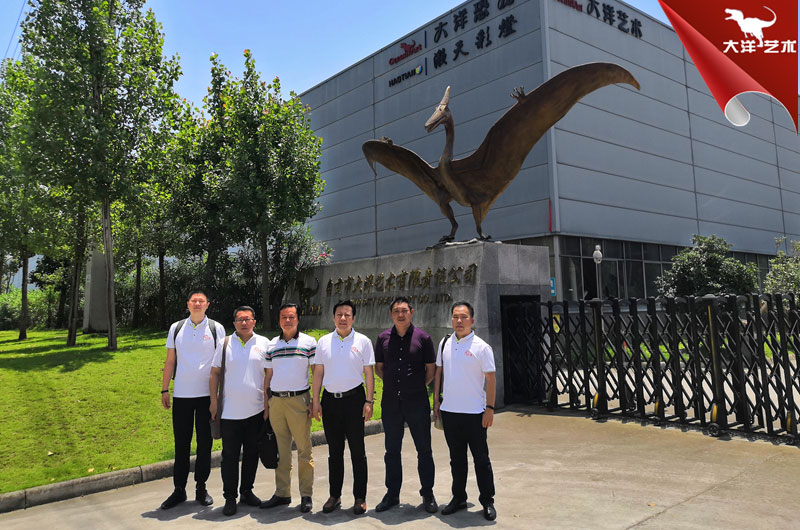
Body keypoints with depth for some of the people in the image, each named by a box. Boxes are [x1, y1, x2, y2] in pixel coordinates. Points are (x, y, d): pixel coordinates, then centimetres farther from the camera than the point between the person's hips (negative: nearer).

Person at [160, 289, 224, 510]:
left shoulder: (216, 328, 2)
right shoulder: (176, 328, 8)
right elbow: (170, 361, 12)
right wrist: (164, 389, 8)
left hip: (207, 394, -1)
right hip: (181, 394, 2)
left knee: (204, 442, 6)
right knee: (181, 443, 7)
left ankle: (201, 488, 18)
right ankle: (179, 490, 18)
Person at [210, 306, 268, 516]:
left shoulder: (264, 343, 3)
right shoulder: (225, 344, 2)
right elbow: (215, 372, 6)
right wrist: (214, 400, 1)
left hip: (256, 410, 1)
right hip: (230, 411, -1)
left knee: (252, 453, 12)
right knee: (230, 455, 4)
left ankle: (247, 491, 27)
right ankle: (230, 497, 15)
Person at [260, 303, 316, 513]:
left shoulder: (309, 342, 0)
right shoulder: (272, 345, 11)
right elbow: (268, 376, 15)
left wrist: (315, 402, -6)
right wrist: (265, 404, 11)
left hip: (299, 401, -4)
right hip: (275, 401, 4)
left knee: (304, 449, 1)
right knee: (281, 450, 10)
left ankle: (306, 495, 10)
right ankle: (282, 493, 19)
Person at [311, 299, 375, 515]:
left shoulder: (363, 341, 0)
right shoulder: (324, 342, 7)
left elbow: (369, 374, 0)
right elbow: (318, 373, 8)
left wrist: (368, 402, -6)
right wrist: (316, 401, 4)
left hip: (354, 398, -2)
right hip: (330, 400, 3)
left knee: (358, 451, 4)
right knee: (334, 451, 11)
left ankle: (360, 497, 14)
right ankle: (334, 496, 22)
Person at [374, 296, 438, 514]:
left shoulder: (422, 337, -3)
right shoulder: (383, 338, 4)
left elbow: (431, 369, 4)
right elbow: (378, 367, 15)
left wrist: (417, 387, 5)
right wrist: (394, 383, 8)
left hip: (417, 402, -2)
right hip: (391, 402, 2)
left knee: (424, 449, 5)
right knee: (392, 450, 11)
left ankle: (428, 494, 19)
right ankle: (392, 494, 24)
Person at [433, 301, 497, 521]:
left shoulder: (481, 347, -8)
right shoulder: (445, 344, 6)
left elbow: (491, 379, -6)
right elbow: (438, 372, 13)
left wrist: (490, 408, -9)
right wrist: (436, 401, 11)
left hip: (474, 412, -4)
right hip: (449, 410, 4)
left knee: (481, 459, 6)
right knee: (456, 458, 16)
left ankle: (487, 502, 19)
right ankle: (458, 498, 29)